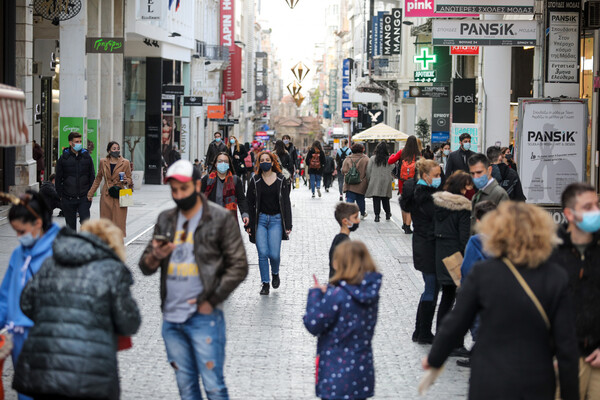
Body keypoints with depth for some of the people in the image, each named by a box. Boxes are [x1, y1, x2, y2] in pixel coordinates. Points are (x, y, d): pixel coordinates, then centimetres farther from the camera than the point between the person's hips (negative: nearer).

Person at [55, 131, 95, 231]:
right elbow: (58, 179, 4)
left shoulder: (86, 157, 5)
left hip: (84, 197, 0)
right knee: (71, 224, 7)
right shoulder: (63, 158, 1)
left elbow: (92, 177, 10)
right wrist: (61, 195, -1)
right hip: (68, 199, 0)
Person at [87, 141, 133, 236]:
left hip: (119, 196, -2)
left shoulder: (125, 163, 0)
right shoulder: (103, 162, 6)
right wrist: (90, 193, 17)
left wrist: (126, 180, -16)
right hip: (106, 196, 2)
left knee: (119, 221, -6)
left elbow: (129, 179, 8)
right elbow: (98, 178, 18)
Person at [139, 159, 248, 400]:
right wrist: (155, 257, -12)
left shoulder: (220, 218, -4)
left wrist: (212, 300, -12)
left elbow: (238, 266, -6)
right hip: (171, 319, 5)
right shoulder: (166, 220, 11)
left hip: (203, 317, -5)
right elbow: (145, 267, 12)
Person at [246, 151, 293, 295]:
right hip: (260, 219, 1)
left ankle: (275, 273, 25)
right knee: (263, 253, -6)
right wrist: (248, 224, 1)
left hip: (276, 220, -1)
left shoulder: (280, 180, 3)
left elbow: (286, 203, 3)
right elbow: (249, 203, 7)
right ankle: (265, 283, 6)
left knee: (274, 253, -7)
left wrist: (288, 225, -2)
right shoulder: (255, 180, 4)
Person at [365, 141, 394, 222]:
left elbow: (368, 171, -1)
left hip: (375, 182, -1)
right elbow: (392, 170, 3)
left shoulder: (372, 159, -5)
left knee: (376, 200, 1)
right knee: (385, 199, 15)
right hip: (386, 182, 1)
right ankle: (388, 214, 22)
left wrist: (368, 179, 9)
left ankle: (377, 215, -4)